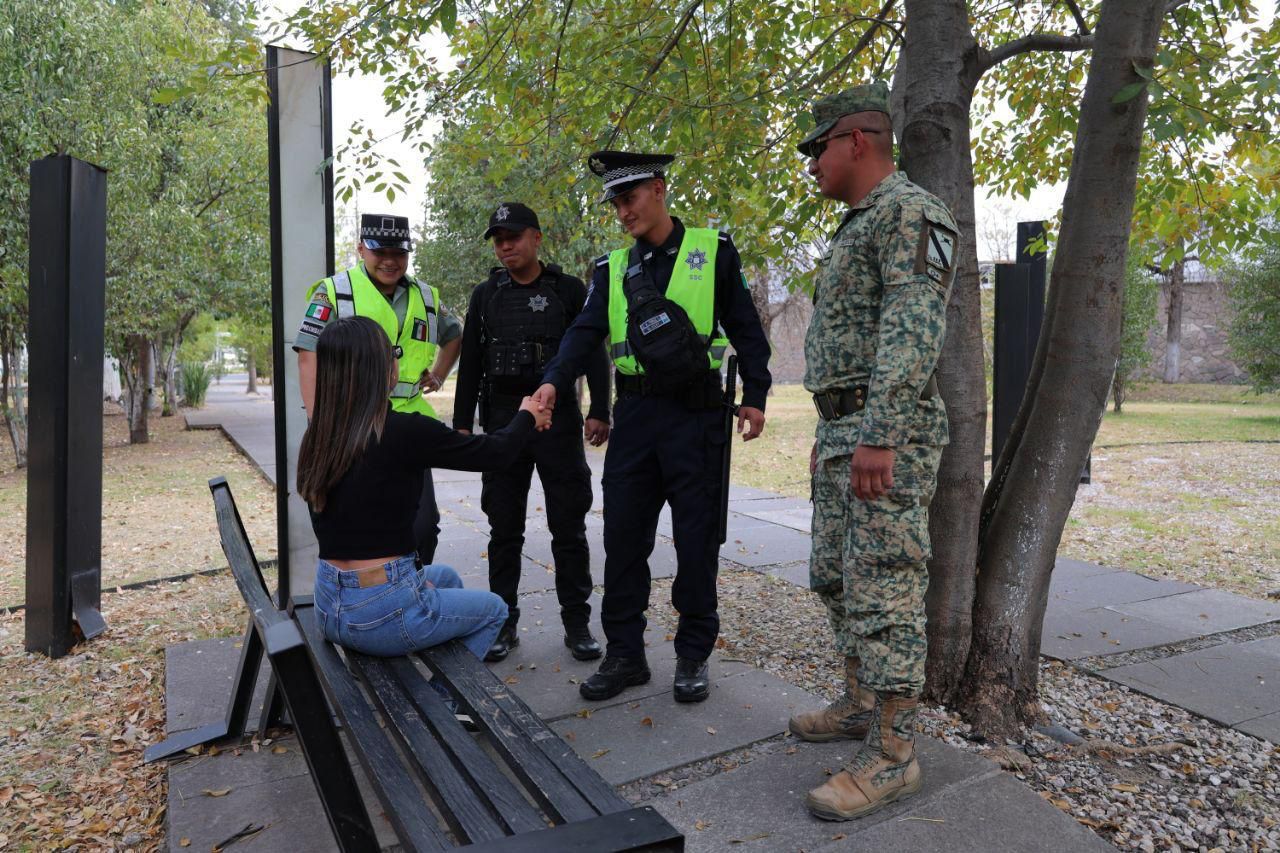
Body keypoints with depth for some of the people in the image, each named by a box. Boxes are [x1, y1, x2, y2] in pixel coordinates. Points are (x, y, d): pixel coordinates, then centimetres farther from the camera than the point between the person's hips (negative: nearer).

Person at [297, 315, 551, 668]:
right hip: (382, 613, -7)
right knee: (493, 609, 22)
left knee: (445, 576, 33)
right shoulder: (405, 431, -19)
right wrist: (528, 416, 14)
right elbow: (496, 451, -7)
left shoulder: (316, 437, 0)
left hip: (327, 607, 7)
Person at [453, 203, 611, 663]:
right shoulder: (486, 295, 9)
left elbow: (594, 353, 0)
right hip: (503, 420, 2)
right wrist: (462, 423, 5)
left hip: (558, 419, -2)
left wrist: (599, 411, -9)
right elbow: (470, 363, 10)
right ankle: (503, 622, 18)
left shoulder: (569, 290, 3)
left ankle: (577, 623, 12)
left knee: (568, 526, 3)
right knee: (504, 529, 7)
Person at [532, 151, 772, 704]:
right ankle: (624, 653, 18)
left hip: (696, 414, -3)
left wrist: (755, 396, -2)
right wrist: (553, 381, -16)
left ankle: (693, 656, 19)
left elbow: (745, 326, 4)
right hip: (634, 414, 4)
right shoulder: (612, 268, 12)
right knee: (623, 536, 5)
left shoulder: (713, 250, 3)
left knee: (696, 538, 4)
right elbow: (585, 331, 1)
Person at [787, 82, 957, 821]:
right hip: (844, 433, 10)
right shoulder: (857, 227, 22)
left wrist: (879, 436, -30)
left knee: (884, 593, -6)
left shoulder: (910, 211, -9)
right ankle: (863, 703, 30)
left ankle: (892, 755, 4)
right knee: (837, 580, 16)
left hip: (887, 437, -10)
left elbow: (913, 331, -23)